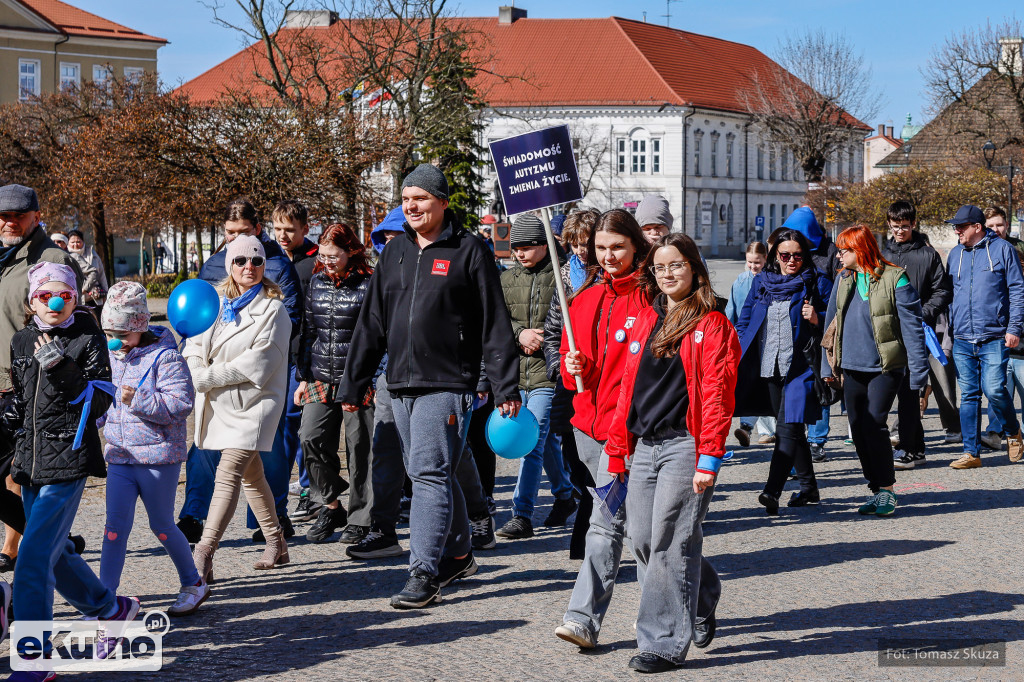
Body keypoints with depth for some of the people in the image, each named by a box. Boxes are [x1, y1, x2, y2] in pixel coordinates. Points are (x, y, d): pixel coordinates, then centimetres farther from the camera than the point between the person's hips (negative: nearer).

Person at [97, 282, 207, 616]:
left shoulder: (166, 358, -12)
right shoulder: (112, 356, 10)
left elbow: (179, 406, -20)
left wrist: (139, 399, -27)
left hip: (159, 457, -6)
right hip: (119, 456, 6)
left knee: (161, 526, 6)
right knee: (116, 525, -1)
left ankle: (194, 584, 28)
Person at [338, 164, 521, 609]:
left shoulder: (468, 252, -3)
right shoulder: (395, 252, 13)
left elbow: (495, 323, -4)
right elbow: (372, 323, 16)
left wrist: (506, 387, -8)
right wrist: (353, 384, 14)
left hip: (447, 384, -6)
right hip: (401, 384, 6)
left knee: (430, 473, -12)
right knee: (430, 473, 14)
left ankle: (424, 573, -13)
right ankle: (457, 555, 29)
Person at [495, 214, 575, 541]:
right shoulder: (507, 279, 13)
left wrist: (541, 339, -14)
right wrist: (520, 333, -9)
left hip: (548, 372, -6)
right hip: (516, 371, 6)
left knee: (532, 442, -12)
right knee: (547, 440, 20)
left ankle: (522, 516, -13)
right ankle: (564, 495, 38)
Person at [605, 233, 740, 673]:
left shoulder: (711, 325, -3)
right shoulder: (644, 322, 16)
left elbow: (717, 395, -9)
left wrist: (708, 458, -16)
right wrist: (617, 450, 15)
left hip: (684, 444, -6)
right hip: (643, 446, 6)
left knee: (670, 542, -7)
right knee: (642, 540, 6)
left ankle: (665, 643, -1)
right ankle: (702, 598, 31)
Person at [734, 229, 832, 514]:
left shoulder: (817, 282, 1)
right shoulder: (761, 282, 12)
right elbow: (744, 322, 17)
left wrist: (817, 319, -16)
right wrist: (738, 360, 9)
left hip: (800, 366, -5)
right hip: (768, 369, 5)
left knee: (788, 429, -15)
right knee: (789, 429, 13)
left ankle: (772, 491, -23)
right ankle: (808, 486, 25)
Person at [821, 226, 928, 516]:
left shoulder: (894, 279, -9)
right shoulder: (843, 280, 8)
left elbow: (912, 327, -8)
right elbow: (832, 322, 15)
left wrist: (917, 372, -10)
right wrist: (828, 366, 12)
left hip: (885, 367, -6)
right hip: (852, 367, 6)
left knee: (874, 423, -14)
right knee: (858, 427, 7)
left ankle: (887, 490, -4)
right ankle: (876, 491, 18)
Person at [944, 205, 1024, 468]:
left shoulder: (1002, 249, 0)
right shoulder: (955, 254, 14)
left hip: (994, 337, -4)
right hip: (962, 339, 4)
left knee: (994, 389, -13)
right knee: (969, 395, 3)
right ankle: (971, 453, 9)